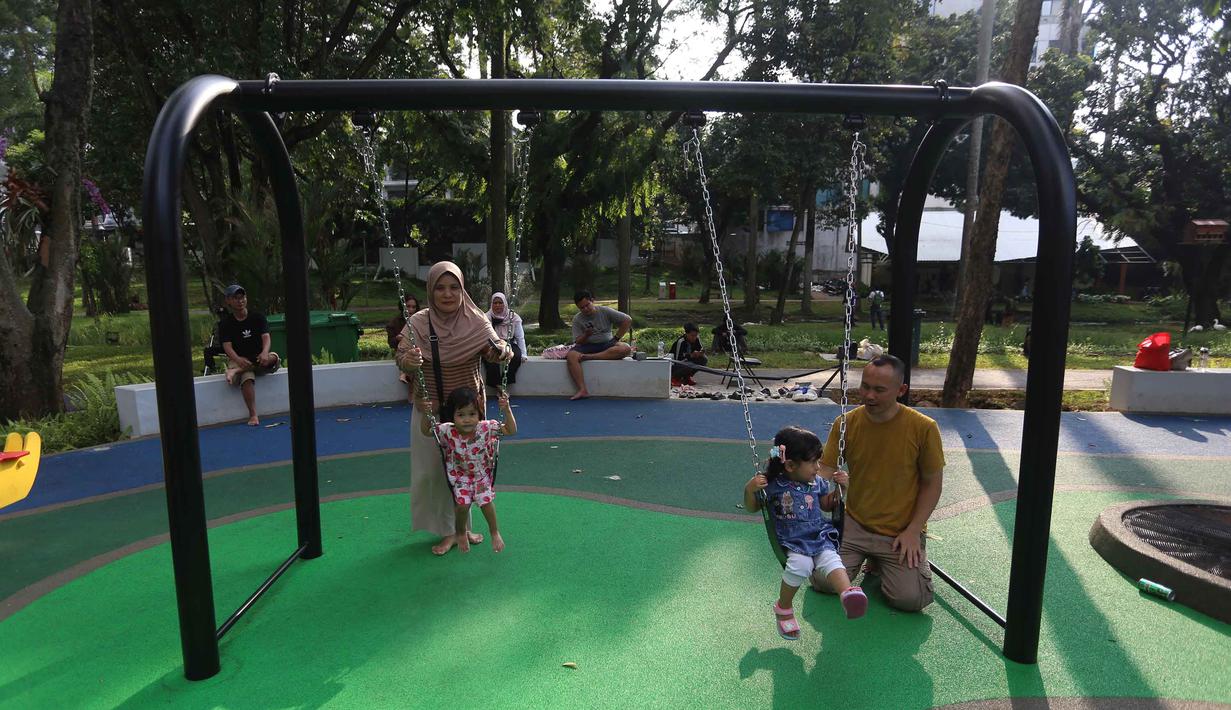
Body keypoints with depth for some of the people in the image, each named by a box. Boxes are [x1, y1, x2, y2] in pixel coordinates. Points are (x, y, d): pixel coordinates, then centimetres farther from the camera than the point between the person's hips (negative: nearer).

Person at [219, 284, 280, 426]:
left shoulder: (257, 317, 7)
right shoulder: (226, 323, 3)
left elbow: (266, 336, -7)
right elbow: (227, 346, -9)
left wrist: (264, 353, -30)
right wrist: (238, 359, -32)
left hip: (258, 358, 2)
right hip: (239, 359, -2)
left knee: (274, 359, -33)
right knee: (247, 378, -34)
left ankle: (237, 371, -35)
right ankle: (253, 415, -37)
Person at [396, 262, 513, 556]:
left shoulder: (476, 322, -10)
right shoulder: (418, 323, -9)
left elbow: (491, 350, -17)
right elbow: (402, 360, -13)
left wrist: (502, 350, -41)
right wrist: (408, 361, -38)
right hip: (430, 409, 0)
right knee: (432, 469, 5)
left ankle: (462, 526, 32)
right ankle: (448, 530, 22)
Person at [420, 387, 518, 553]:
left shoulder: (487, 428, -20)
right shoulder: (447, 431, -19)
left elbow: (511, 430, -15)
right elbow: (425, 431, -5)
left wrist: (506, 409, -28)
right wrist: (426, 414, -24)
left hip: (482, 474, 0)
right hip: (459, 476, 0)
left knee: (486, 499, -21)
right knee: (462, 503, -20)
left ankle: (494, 532, 8)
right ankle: (460, 533, 14)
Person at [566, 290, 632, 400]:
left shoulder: (605, 311, 1)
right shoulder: (577, 319, 3)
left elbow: (627, 320, 0)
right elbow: (578, 342, -2)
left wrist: (616, 338, -3)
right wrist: (586, 335, -23)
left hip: (607, 344, 0)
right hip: (588, 346, 0)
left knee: (625, 348, -32)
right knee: (571, 356, -33)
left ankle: (589, 357, -33)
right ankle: (582, 390, -39)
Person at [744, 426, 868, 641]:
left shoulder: (817, 482, 8)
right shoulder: (772, 485, -5)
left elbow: (828, 505, 24)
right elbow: (752, 508, 5)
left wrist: (839, 488, 7)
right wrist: (749, 490, -16)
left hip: (820, 536, 3)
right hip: (791, 542, -3)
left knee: (830, 559, -28)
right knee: (800, 564, -31)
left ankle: (847, 592, -57)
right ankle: (784, 607, -8)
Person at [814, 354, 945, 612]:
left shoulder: (923, 428, -14)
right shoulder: (846, 423, -8)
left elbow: (931, 485, -5)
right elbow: (825, 472, -8)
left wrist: (913, 531, -11)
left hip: (902, 531, -2)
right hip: (855, 523, 2)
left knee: (909, 598, -17)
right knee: (823, 581, -11)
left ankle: (910, 556, 17)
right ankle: (863, 554, 19)